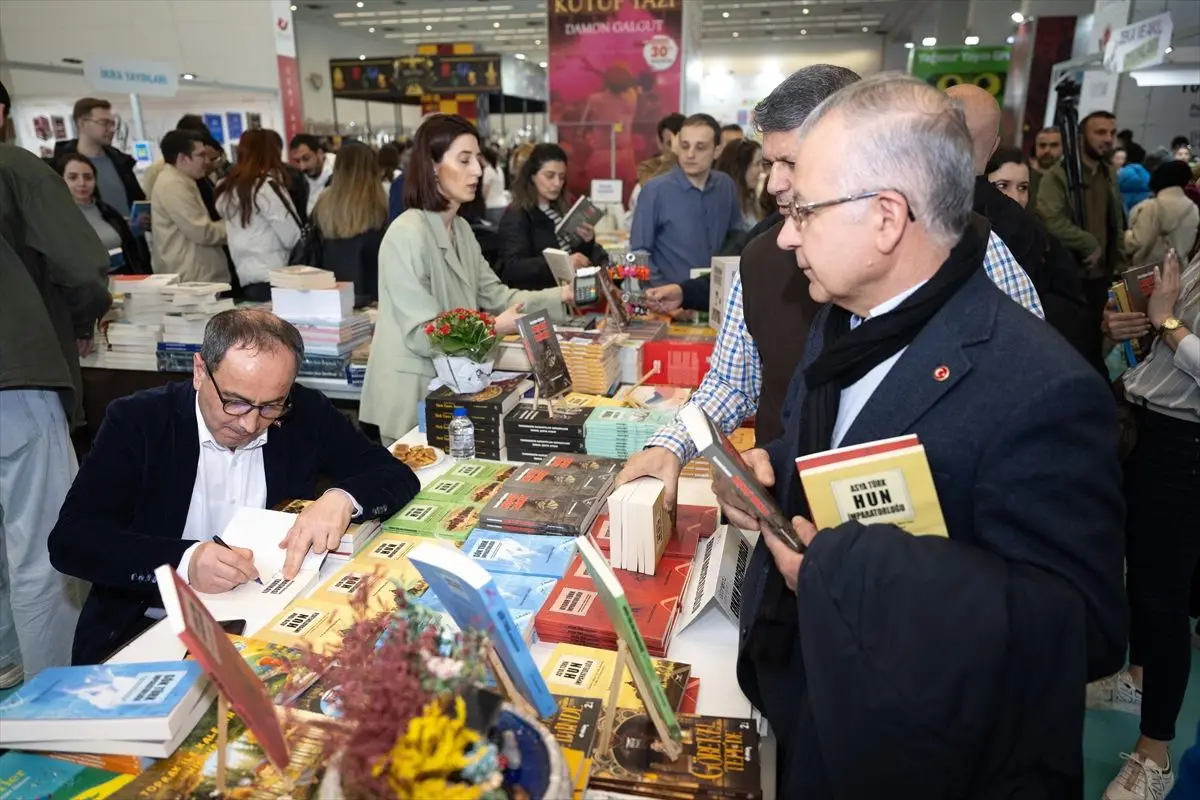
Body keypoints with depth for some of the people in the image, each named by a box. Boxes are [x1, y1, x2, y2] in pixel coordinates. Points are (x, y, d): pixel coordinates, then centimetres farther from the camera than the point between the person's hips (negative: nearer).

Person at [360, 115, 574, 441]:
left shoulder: (462, 229, 9)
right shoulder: (407, 234, -20)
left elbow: (495, 295, 7)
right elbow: (421, 334, -23)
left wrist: (561, 295, -3)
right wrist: (494, 327, -27)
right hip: (414, 394, -8)